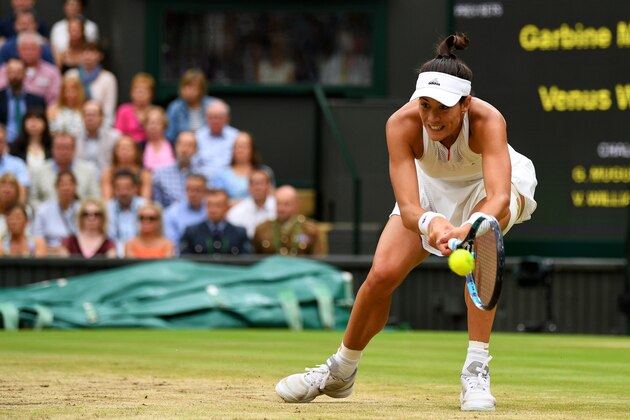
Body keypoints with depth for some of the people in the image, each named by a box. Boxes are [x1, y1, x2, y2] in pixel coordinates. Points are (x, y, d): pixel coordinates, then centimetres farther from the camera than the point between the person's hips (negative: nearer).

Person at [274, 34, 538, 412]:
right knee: (382, 274, -10)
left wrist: (468, 228, -73)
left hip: (487, 185, -2)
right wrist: (432, 223, -65)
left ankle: (477, 371, -28)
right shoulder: (402, 124, -34)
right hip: (432, 187, 2)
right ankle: (341, 372, 18)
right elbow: (408, 208, -41)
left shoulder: (488, 121, -40)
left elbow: (499, 197, -52)